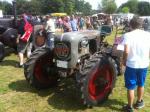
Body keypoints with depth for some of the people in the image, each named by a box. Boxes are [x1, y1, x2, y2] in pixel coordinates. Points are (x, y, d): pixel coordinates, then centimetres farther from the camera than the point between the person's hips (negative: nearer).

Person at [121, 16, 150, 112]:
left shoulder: (128, 35, -13)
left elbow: (126, 51, -21)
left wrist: (124, 61, -3)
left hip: (131, 64, -4)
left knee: (131, 87, 9)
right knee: (141, 84, 23)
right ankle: (139, 102, 42)